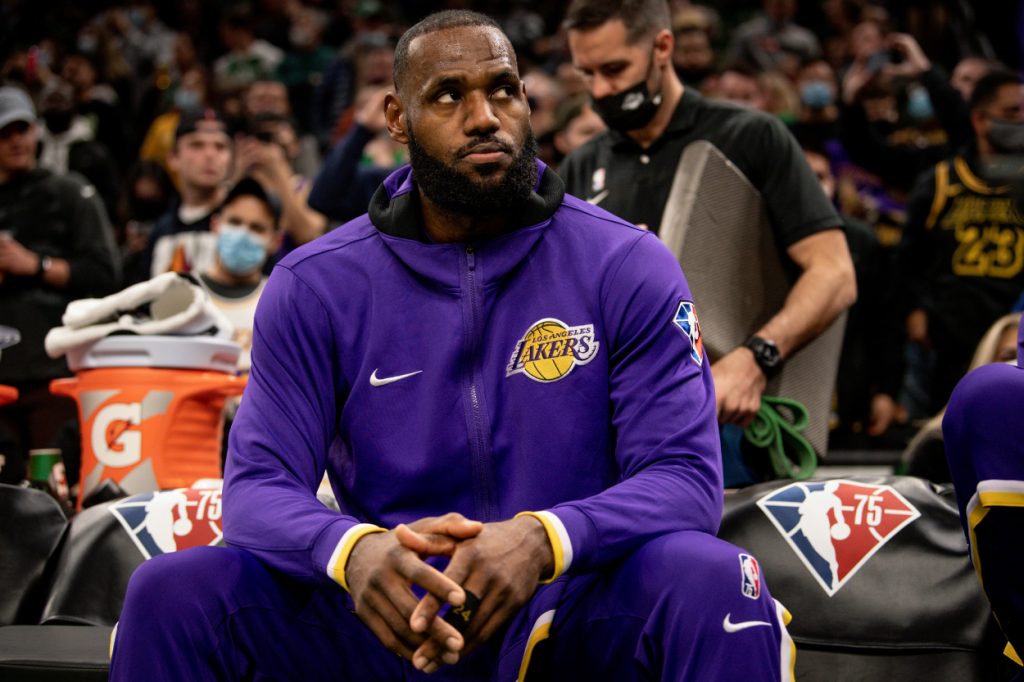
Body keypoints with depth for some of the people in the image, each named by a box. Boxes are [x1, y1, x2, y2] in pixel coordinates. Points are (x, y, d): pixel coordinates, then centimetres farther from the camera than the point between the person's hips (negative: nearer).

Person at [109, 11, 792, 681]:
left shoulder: (627, 266, -2)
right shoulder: (313, 286, 2)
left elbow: (684, 473, -9)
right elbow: (259, 484, -3)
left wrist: (543, 541, -30)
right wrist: (352, 550, -29)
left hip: (571, 617, -1)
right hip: (394, 623, 2)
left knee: (712, 579, -32)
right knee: (173, 592, -19)